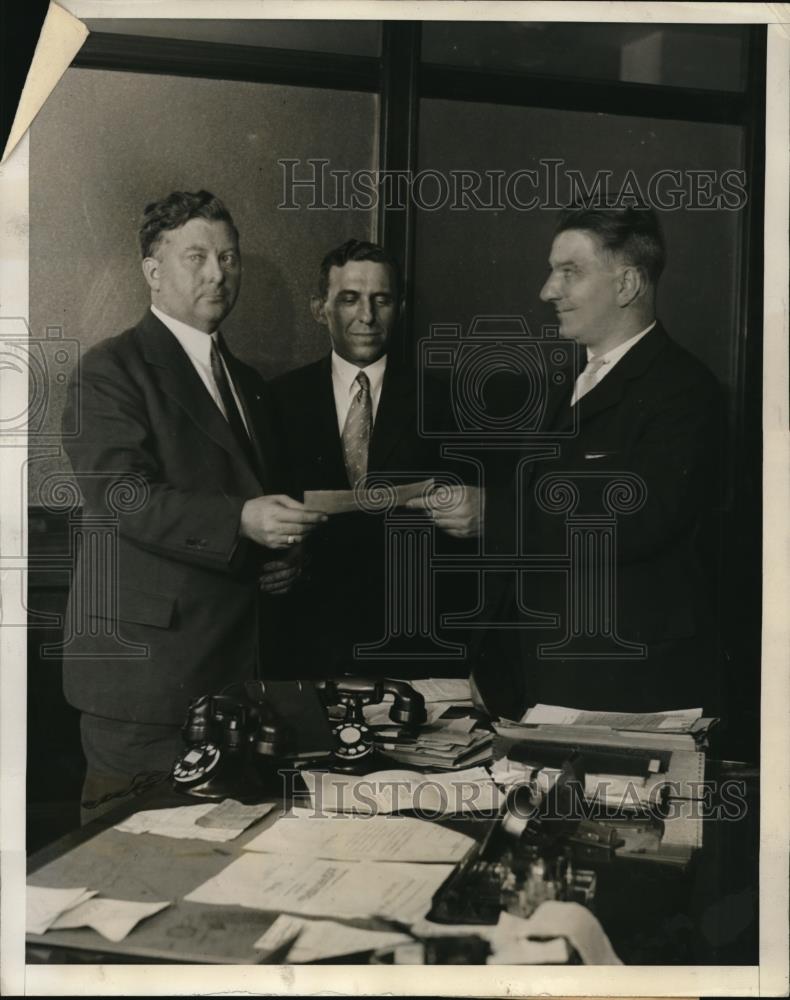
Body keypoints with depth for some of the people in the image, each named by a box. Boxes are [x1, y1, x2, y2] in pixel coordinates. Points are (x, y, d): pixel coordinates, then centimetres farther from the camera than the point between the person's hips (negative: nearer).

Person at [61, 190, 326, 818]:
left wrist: (282, 555, 7)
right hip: (147, 659, -6)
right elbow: (121, 495, -18)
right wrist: (241, 522, -29)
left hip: (238, 657, 7)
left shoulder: (247, 382, 19)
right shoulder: (110, 371, -5)